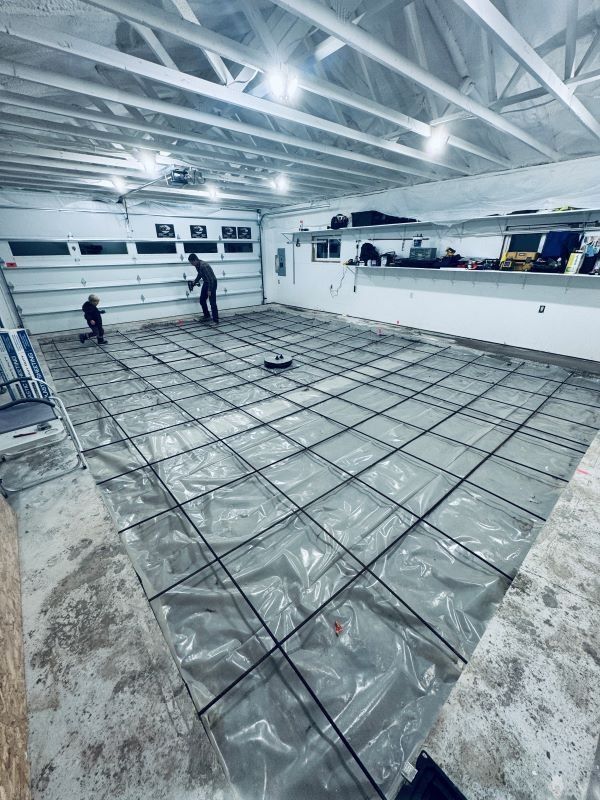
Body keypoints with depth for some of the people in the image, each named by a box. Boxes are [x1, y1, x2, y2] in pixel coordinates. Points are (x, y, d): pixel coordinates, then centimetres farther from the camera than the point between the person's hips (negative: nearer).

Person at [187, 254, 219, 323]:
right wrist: (194, 282, 13)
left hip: (212, 283, -9)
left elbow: (210, 279, -26)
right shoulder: (197, 265, 1)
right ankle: (207, 316, 24)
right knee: (202, 300, 10)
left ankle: (215, 319, -6)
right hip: (206, 282, 9)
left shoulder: (204, 266, -26)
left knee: (212, 302, -10)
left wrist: (209, 290, -25)